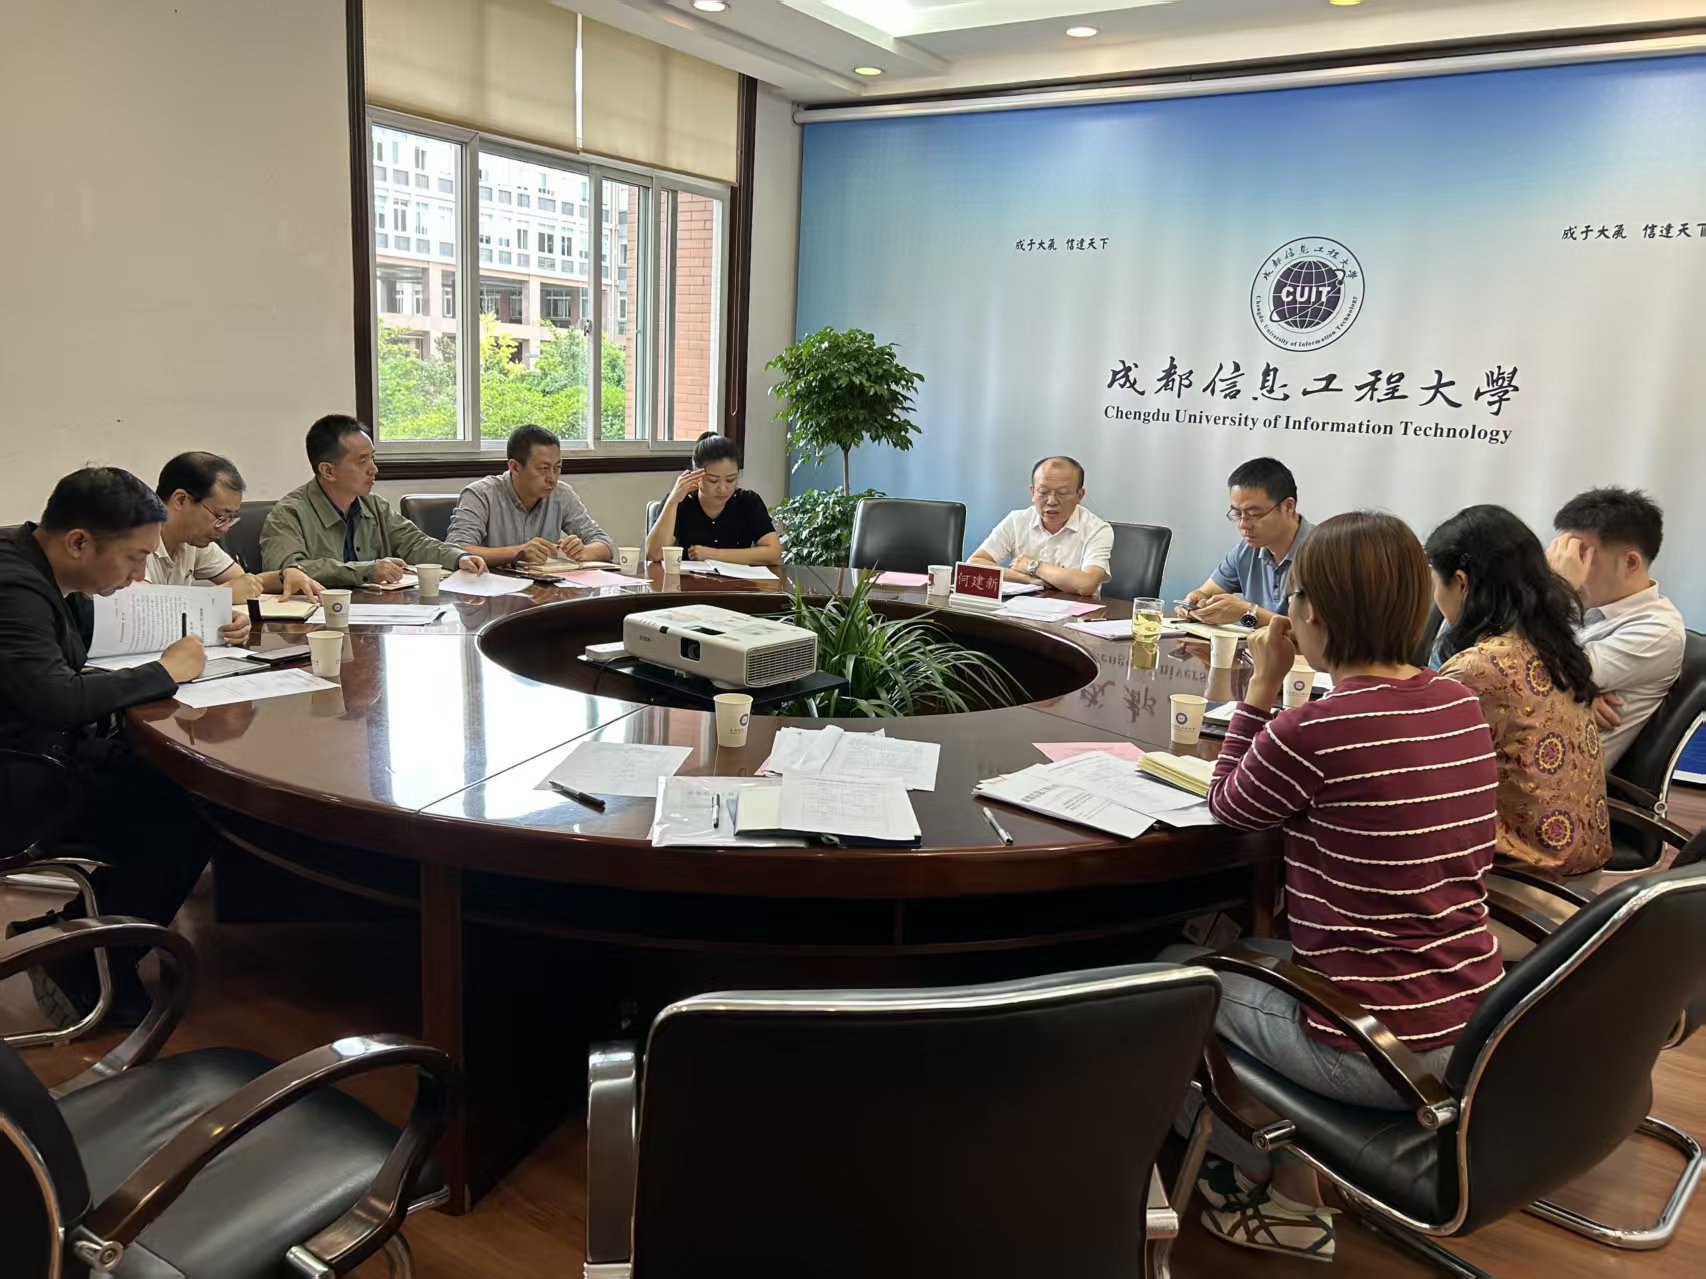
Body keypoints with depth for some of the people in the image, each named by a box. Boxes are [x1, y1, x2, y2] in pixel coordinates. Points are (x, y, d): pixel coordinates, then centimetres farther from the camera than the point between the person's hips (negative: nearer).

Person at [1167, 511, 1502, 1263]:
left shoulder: (1311, 732, -23)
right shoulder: (1464, 707, 0)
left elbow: (1229, 807, -2)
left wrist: (1263, 685, 0)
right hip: (1475, 1027, 7)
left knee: (1176, 967, 19)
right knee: (1251, 953, 29)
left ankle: (1287, 1197, 32)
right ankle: (1285, 1175, 33)